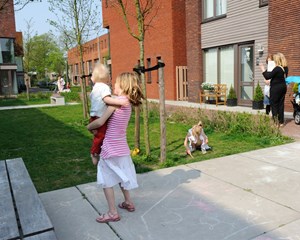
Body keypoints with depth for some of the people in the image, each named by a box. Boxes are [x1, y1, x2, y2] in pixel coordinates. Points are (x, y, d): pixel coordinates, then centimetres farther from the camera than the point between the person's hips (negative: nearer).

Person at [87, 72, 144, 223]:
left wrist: (89, 126, 1)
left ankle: (113, 213, 9)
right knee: (120, 175, 24)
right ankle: (128, 203, 36)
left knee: (106, 180, 4)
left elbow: (100, 122, -18)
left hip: (111, 147, -8)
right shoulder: (128, 103, 6)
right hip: (122, 147, 8)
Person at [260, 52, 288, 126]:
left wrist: (263, 69, -8)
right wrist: (270, 81, 22)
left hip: (276, 88, -8)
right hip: (283, 87, 8)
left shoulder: (277, 68, -21)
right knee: (281, 104, 12)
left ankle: (276, 122, 0)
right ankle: (281, 122, 17)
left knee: (274, 104, 1)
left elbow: (268, 76, -19)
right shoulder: (285, 68, 5)